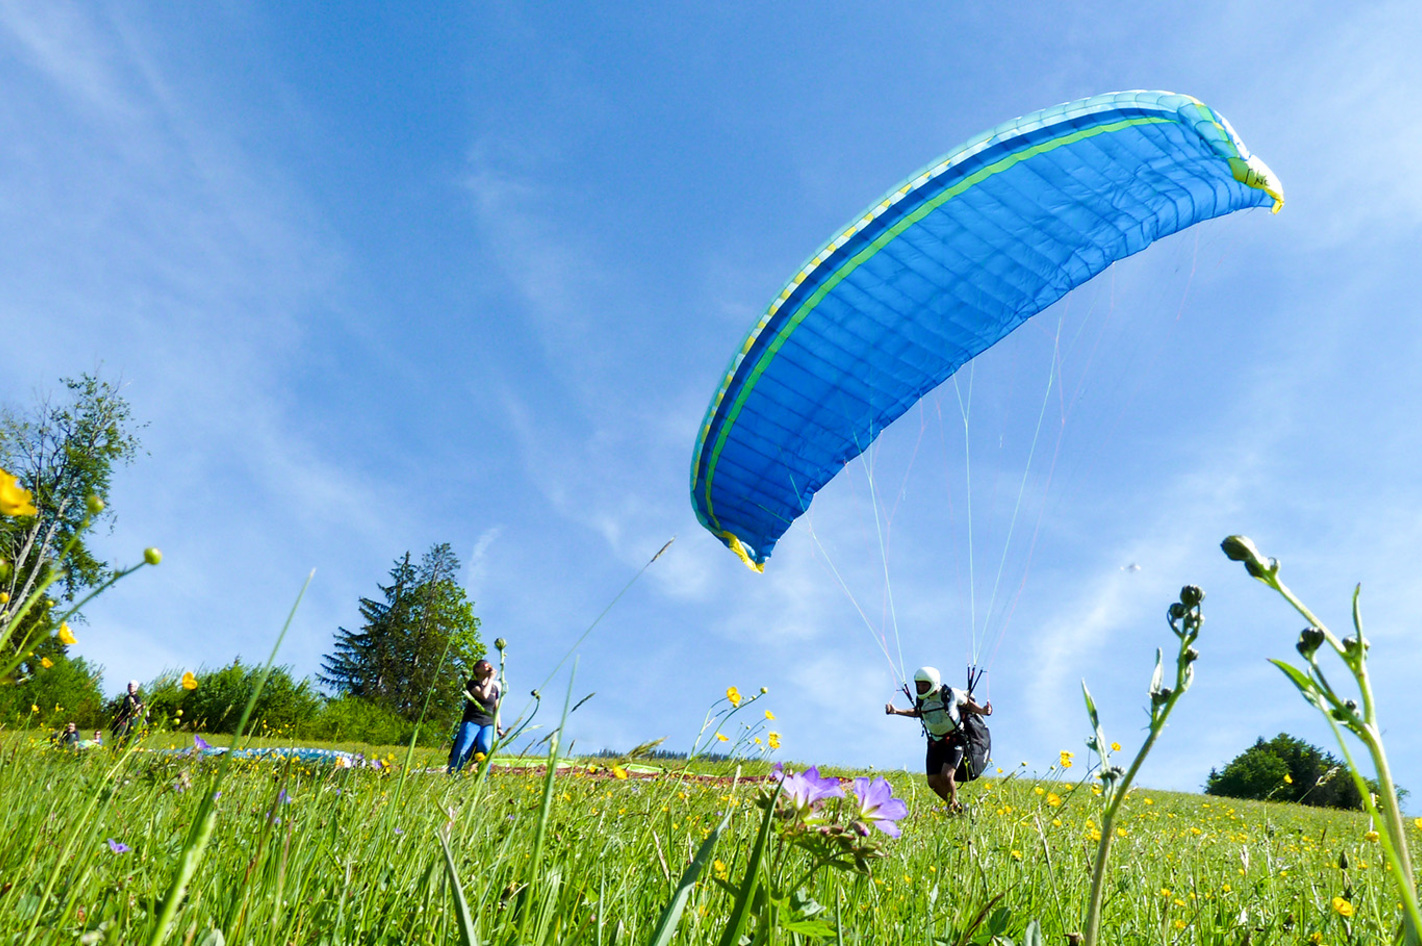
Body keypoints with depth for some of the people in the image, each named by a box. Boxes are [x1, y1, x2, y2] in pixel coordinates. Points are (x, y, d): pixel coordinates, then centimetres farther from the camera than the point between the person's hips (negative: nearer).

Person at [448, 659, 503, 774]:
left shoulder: (495, 688, 19)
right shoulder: (472, 684, 3)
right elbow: (483, 695, -16)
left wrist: (498, 727, 16)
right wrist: (491, 678, -6)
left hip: (488, 724, 3)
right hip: (472, 722, -3)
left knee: (486, 747, -26)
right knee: (462, 752, -19)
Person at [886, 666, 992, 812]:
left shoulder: (951, 694, -17)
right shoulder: (921, 700, -5)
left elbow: (968, 705, 0)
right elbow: (917, 712, 16)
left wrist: (982, 711, -18)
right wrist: (896, 711, 4)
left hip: (955, 741, -5)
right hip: (935, 743, 5)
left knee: (946, 776, -22)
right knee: (933, 782, -1)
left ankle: (952, 808, 2)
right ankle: (956, 806, 24)